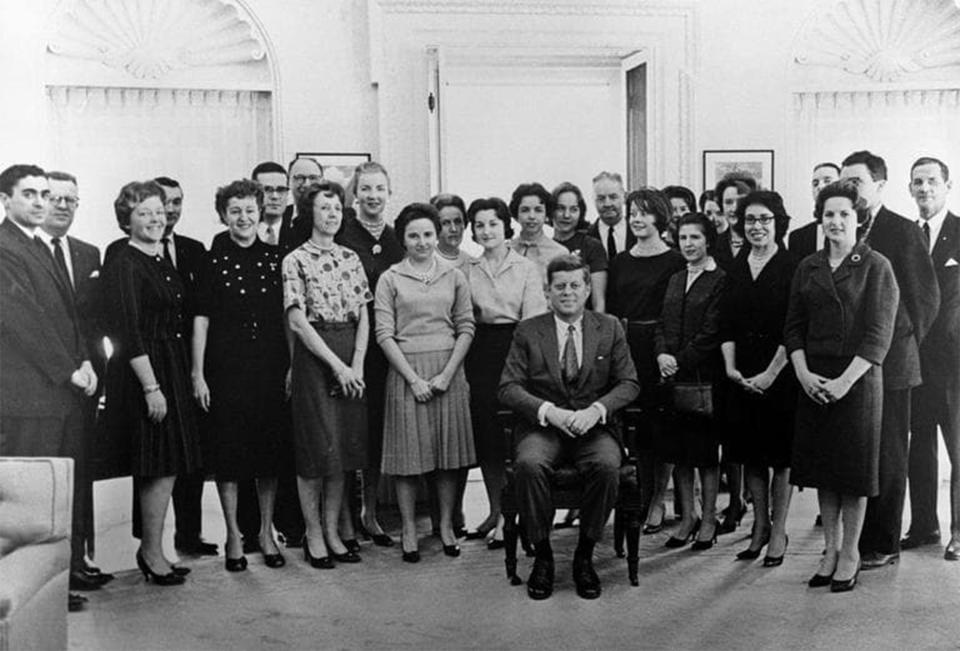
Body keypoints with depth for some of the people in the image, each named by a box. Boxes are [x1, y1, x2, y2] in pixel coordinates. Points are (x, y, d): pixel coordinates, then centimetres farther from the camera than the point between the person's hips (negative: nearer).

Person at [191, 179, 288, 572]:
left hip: (271, 367, 2)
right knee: (228, 451, 3)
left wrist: (292, 365, 3)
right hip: (226, 368, -2)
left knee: (270, 450, 7)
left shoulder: (275, 259, 7)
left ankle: (266, 532, 21)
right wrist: (197, 373, -6)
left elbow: (287, 316, 9)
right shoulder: (214, 261, 0)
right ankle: (233, 535, 17)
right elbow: (201, 319, -1)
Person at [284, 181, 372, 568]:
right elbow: (298, 321, -10)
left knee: (345, 444, 6)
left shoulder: (351, 259, 12)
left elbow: (364, 316, 8)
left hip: (351, 360, 5)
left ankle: (333, 530, 17)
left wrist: (357, 364, -7)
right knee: (317, 447, -2)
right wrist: (337, 365, -15)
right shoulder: (295, 260, -3)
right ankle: (313, 536, 8)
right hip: (314, 355, -5)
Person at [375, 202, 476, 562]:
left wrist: (447, 374, -8)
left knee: (449, 450, 6)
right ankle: (409, 530, 11)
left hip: (448, 372, 2)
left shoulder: (454, 276, 7)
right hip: (405, 373, -2)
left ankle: (447, 525, 17)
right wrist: (413, 378, -11)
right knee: (408, 452, 1)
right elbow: (384, 334, -4)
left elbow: (466, 328, 4)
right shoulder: (390, 279, 1)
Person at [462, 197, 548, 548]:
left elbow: (533, 319, -4)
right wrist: (464, 358, 0)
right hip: (479, 352, 3)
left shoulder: (526, 268, 2)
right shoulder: (467, 270, 10)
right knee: (483, 431, 6)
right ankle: (495, 510, 20)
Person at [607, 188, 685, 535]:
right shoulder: (620, 261, 12)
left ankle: (658, 502, 12)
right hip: (625, 347, 4)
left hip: (659, 347, -4)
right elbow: (612, 310, 13)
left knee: (659, 426, 1)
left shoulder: (674, 261, -3)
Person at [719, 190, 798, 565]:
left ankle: (778, 532, 16)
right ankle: (760, 525, 25)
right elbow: (726, 324, 6)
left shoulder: (792, 268, -6)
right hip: (742, 376, 5)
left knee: (781, 454, 4)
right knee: (750, 453, 11)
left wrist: (771, 373, -16)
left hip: (781, 375, -5)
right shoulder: (736, 270, 9)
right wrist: (730, 366, -6)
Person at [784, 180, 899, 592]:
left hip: (858, 380, -4)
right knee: (822, 466, 9)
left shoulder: (876, 267, -3)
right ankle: (830, 550, 21)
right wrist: (803, 373, -6)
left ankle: (850, 554, 16)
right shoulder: (808, 268, 9)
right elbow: (793, 326, 9)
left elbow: (879, 335, -9)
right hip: (813, 380, 4)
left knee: (854, 466, 3)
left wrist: (845, 380, -16)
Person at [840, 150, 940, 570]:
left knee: (887, 457, 5)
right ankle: (849, 540, 18)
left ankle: (883, 545, 14)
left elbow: (926, 295, -2)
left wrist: (905, 342, 0)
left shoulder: (903, 232, -4)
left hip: (887, 362, -4)